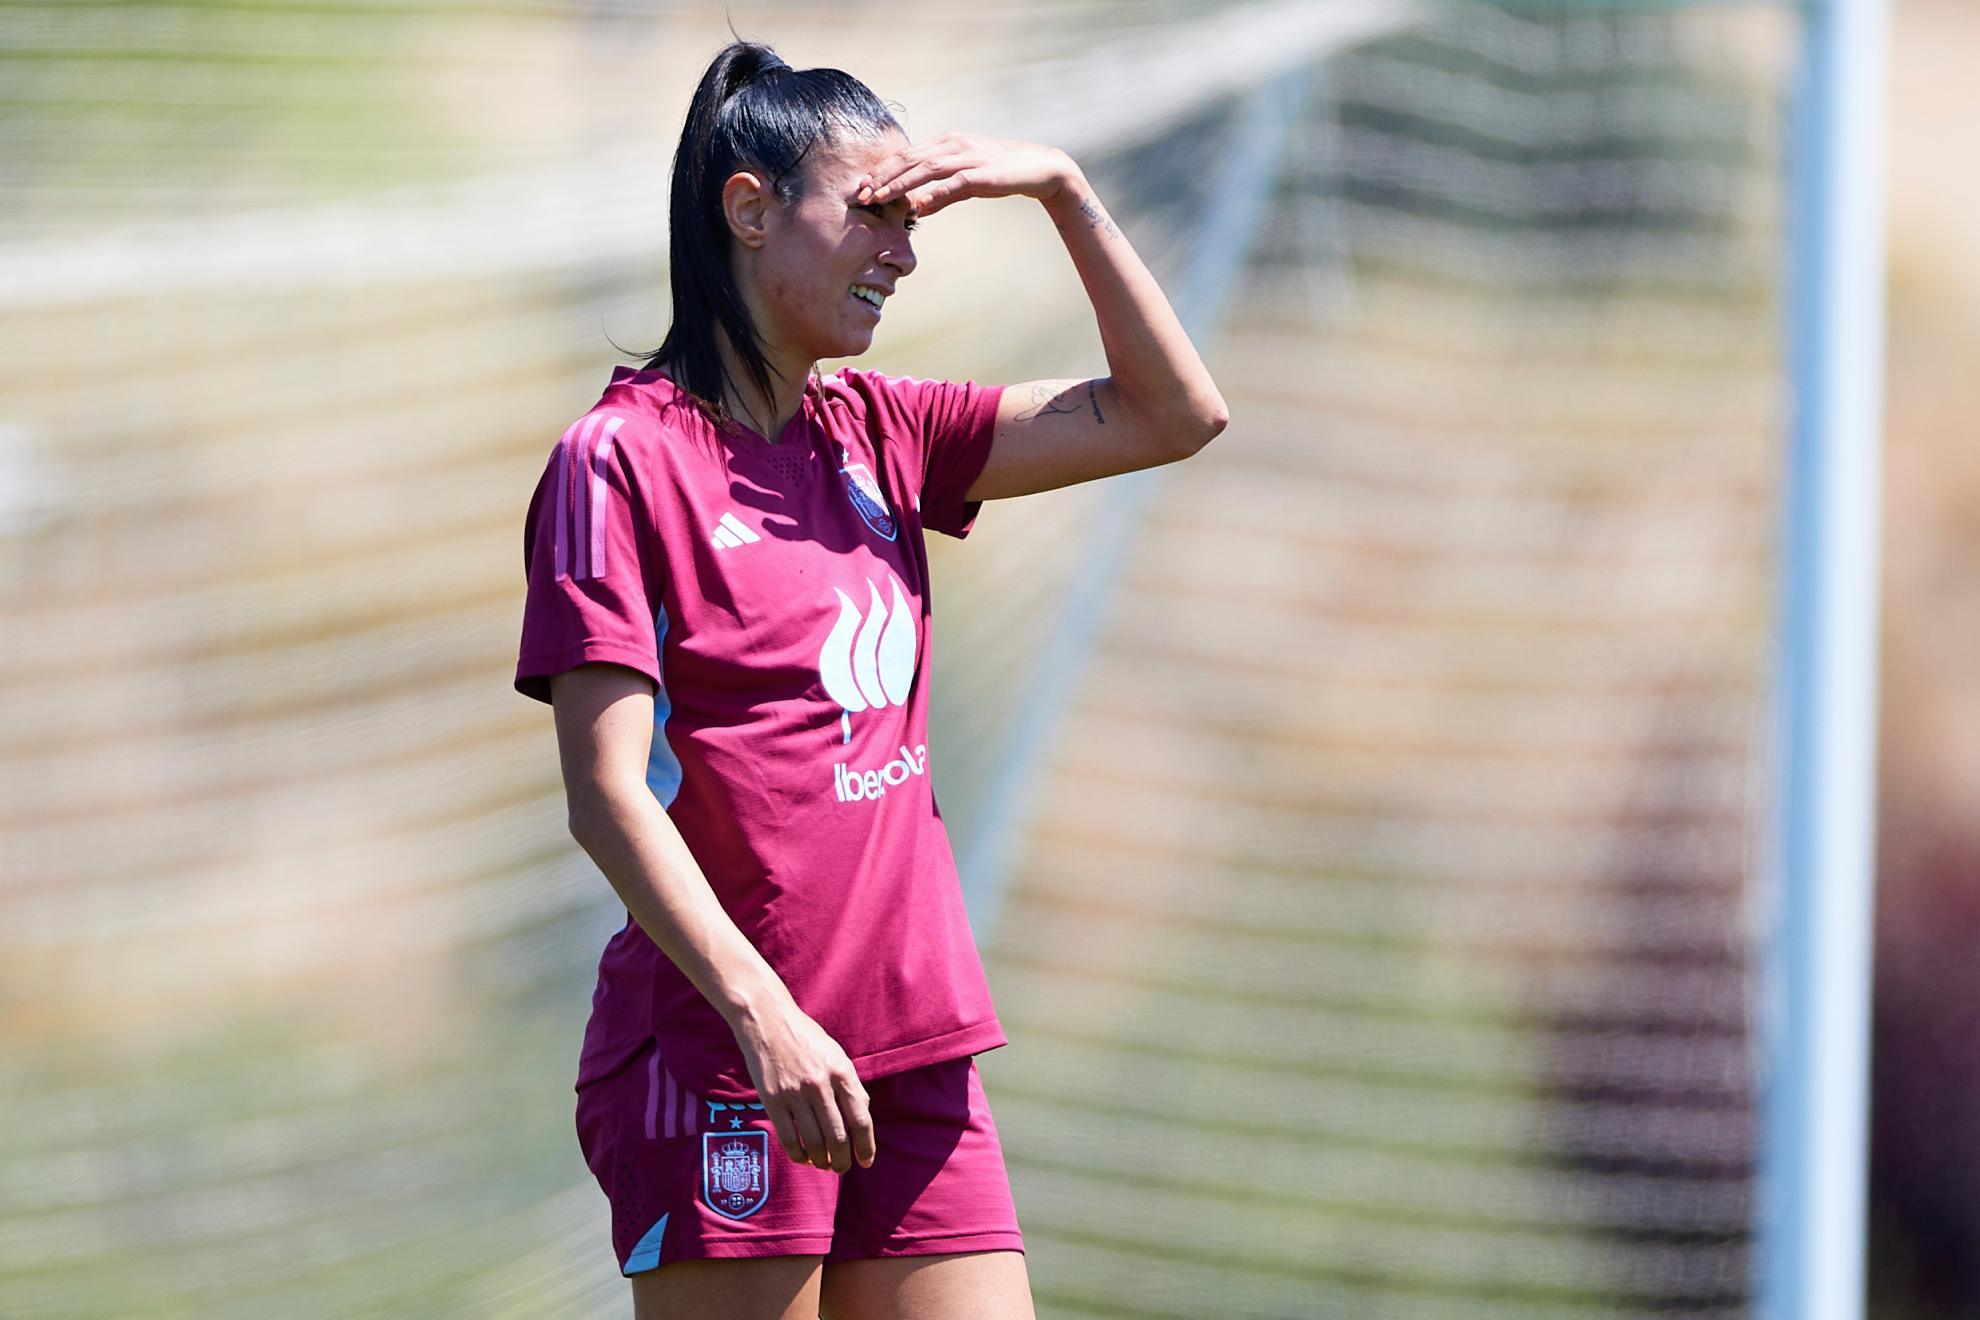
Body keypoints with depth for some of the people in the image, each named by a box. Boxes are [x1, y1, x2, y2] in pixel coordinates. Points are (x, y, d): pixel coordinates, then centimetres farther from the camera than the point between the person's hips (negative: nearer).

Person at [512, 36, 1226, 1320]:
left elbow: (1175, 414, 14)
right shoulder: (623, 457, -6)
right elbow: (606, 793, -13)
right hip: (717, 1068, -7)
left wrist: (1065, 189, 4)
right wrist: (763, 1012, -23)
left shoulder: (877, 432, 14)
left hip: (915, 1055, 7)